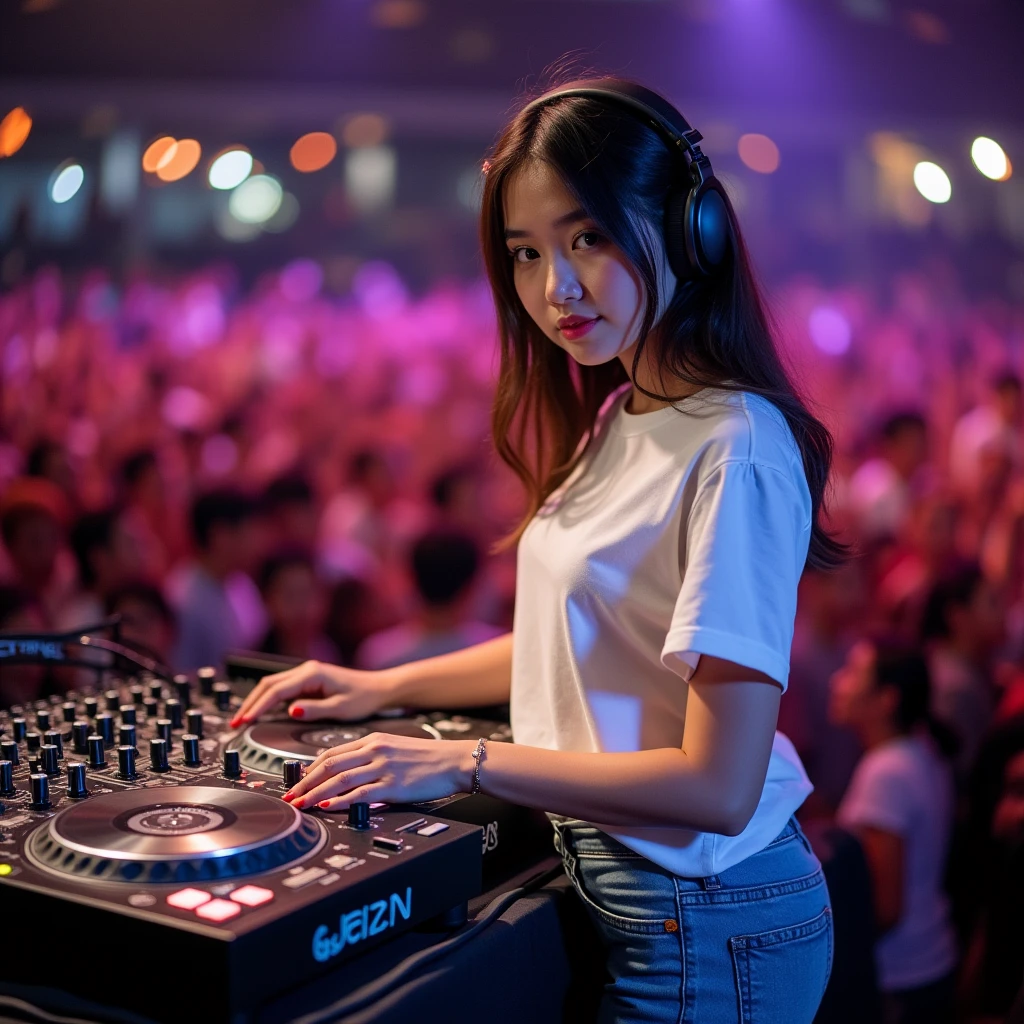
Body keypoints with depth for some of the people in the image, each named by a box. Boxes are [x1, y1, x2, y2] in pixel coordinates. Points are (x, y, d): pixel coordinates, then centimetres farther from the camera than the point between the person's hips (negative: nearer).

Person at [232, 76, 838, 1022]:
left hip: (707, 924, -8)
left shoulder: (734, 450, -23)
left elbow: (717, 788, -25)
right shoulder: (620, 420, 6)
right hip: (620, 888, 8)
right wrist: (386, 687, 11)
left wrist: (465, 764, -22)